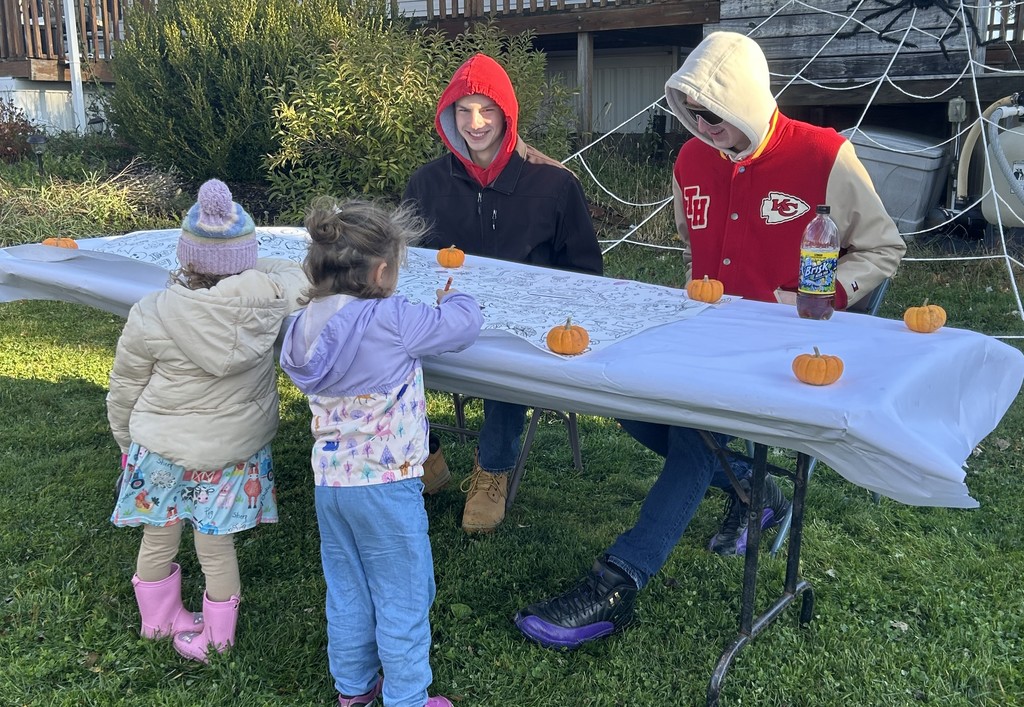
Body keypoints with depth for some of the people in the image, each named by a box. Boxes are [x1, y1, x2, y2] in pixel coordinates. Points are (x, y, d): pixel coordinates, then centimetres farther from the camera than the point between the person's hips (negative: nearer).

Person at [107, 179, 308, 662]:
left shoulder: (151, 316, -21)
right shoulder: (270, 299, -21)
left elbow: (123, 392, -5)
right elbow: (299, 276, 5)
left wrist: (127, 442, 13)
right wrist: (244, 266, 9)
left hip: (162, 451, -1)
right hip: (234, 454, 1)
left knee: (158, 541, 21)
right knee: (217, 549, 16)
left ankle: (159, 620, 44)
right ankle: (216, 637, 36)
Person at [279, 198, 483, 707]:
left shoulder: (306, 326, -2)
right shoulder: (391, 322, -22)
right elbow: (464, 323, -14)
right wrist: (451, 299, 9)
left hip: (329, 481, 7)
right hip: (386, 484, -7)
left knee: (346, 590, 22)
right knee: (402, 595, 10)